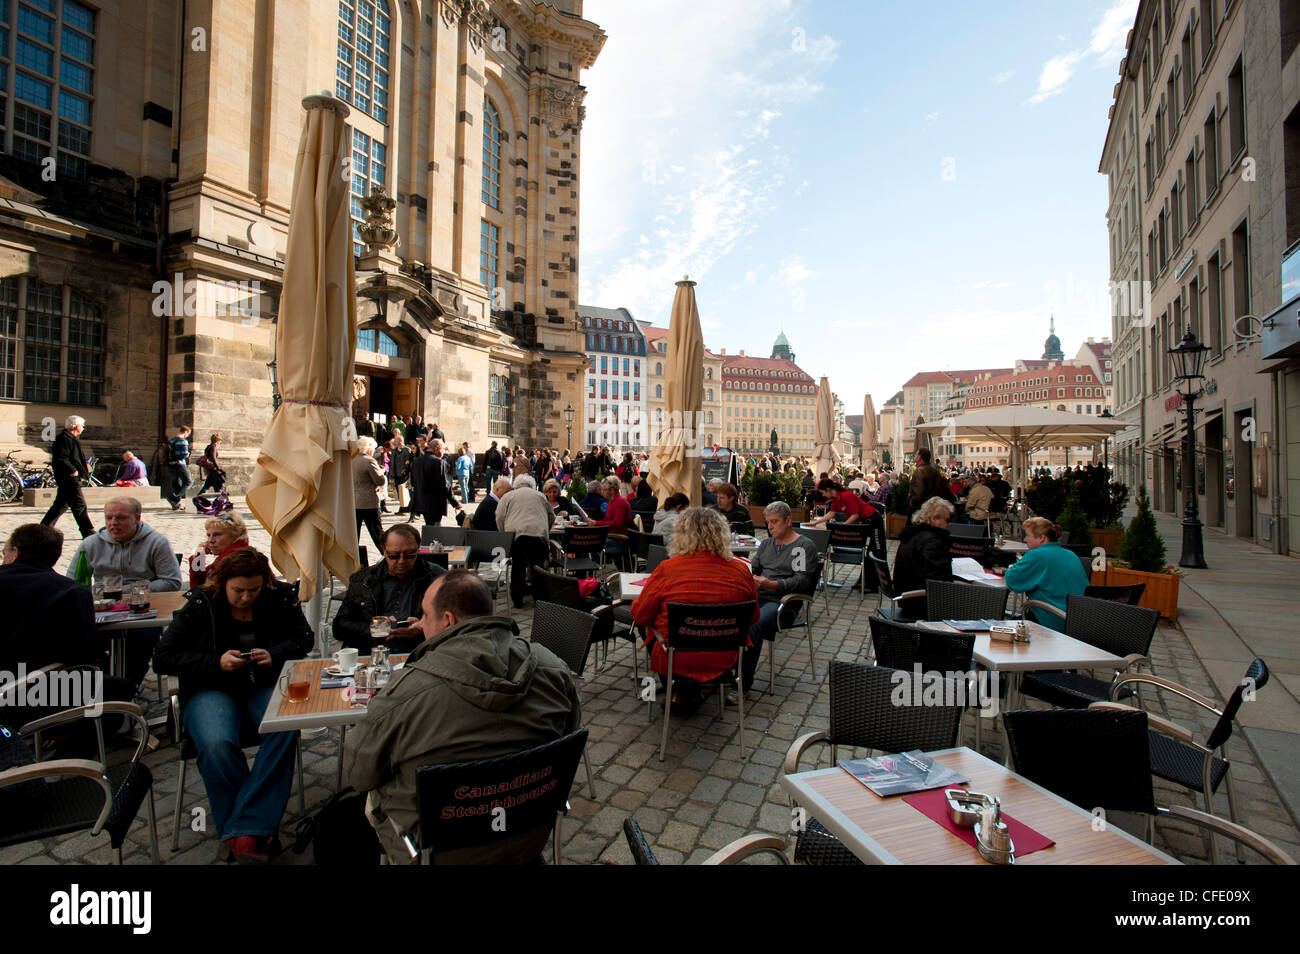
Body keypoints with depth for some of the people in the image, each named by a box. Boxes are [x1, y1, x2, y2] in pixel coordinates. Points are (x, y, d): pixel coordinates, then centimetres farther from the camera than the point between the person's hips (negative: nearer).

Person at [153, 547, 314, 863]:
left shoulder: (279, 598, 0)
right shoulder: (200, 605, -3)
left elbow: (303, 638, 9)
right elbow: (163, 658, 0)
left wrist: (274, 655, -13)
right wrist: (216, 662, -15)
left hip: (265, 686, 1)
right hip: (213, 691, 0)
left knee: (284, 732, -32)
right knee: (217, 745, -32)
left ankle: (245, 832, -26)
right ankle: (257, 832, -18)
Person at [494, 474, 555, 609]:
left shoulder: (508, 496, 18)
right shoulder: (540, 496, 24)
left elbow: (499, 518, 10)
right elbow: (552, 516, 25)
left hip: (515, 534, 0)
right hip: (539, 534, 1)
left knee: (517, 566, 11)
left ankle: (517, 600, 16)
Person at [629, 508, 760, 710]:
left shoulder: (667, 569, -16)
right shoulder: (741, 570, -9)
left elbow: (640, 616, -5)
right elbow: (753, 619, 6)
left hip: (677, 661, -2)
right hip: (725, 660, 2)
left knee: (649, 626, 26)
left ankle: (682, 689, 19)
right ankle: (691, 690, 30)